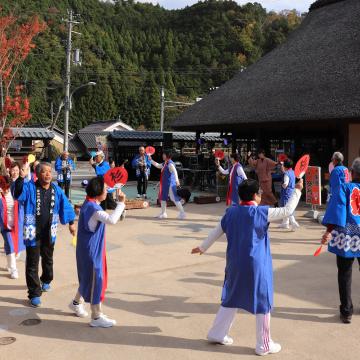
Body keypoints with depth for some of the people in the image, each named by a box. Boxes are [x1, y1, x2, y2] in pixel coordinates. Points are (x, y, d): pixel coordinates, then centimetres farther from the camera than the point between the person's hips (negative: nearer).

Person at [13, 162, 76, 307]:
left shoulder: (56, 189, -1)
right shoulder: (30, 187, -13)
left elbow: (65, 205, 9)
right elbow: (17, 194, -32)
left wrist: (71, 223, 12)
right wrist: (21, 178, -47)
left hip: (49, 233, 4)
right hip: (33, 233, -4)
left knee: (48, 259, 23)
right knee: (32, 264, 1)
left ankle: (46, 280, 49)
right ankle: (34, 293, 10)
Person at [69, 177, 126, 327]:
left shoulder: (89, 204, 6)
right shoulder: (93, 208, -26)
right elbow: (111, 219, -40)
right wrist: (121, 203, -31)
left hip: (90, 249, 10)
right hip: (91, 251, -10)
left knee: (89, 277, 25)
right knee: (96, 280, -1)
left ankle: (77, 302, 44)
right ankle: (96, 317, 10)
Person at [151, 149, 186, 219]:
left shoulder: (170, 164, -17)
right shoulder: (165, 164, 13)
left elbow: (175, 171, -31)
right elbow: (157, 165, 30)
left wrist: (177, 180, -44)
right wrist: (151, 160, 29)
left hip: (170, 184, -10)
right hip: (165, 184, 10)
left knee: (174, 198, -8)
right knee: (162, 197, 17)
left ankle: (182, 213, -2)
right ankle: (163, 213, 28)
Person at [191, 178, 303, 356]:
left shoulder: (231, 212, 2)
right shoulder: (261, 212, -15)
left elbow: (216, 232, 11)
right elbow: (287, 211, -12)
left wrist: (202, 247, 25)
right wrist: (297, 191, 0)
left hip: (235, 263, 6)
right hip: (255, 265, -6)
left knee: (231, 298, 21)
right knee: (262, 303, 8)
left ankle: (217, 333, 31)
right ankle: (264, 345, 18)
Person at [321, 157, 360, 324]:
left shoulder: (345, 188, -3)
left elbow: (337, 208, -16)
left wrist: (330, 230, -21)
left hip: (346, 236, -2)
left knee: (344, 274, 7)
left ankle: (346, 311, 11)